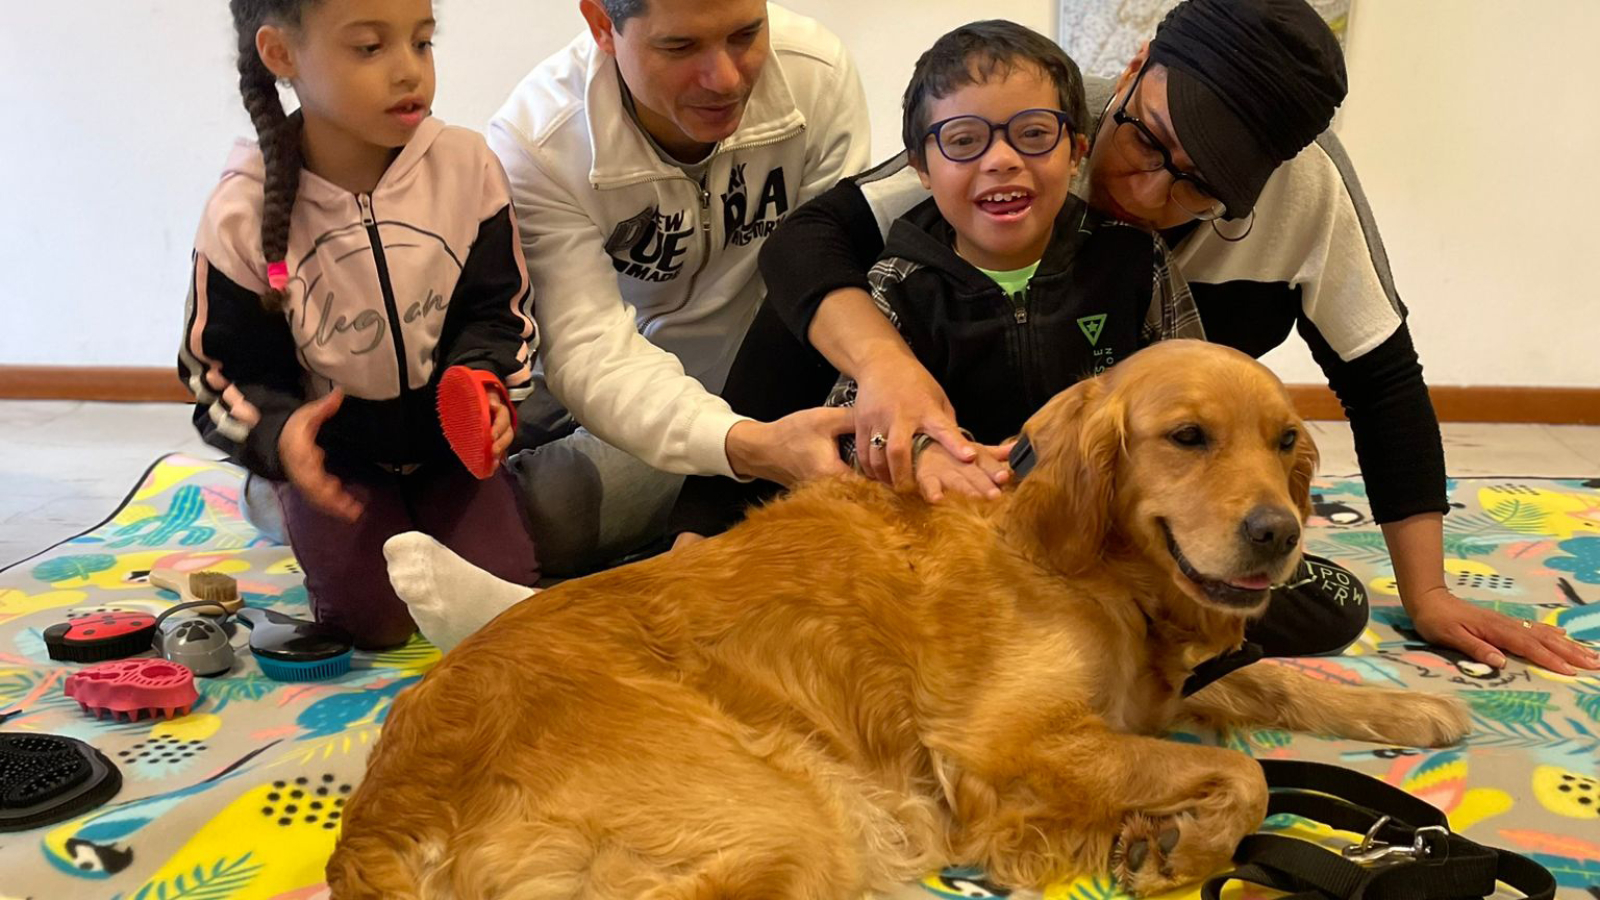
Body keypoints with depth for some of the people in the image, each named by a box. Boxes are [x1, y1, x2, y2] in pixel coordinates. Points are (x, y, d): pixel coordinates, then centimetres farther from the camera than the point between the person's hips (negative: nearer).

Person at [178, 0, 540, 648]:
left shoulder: (466, 165, -15)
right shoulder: (242, 214, -18)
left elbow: (495, 309, -4)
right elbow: (224, 374, -9)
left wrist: (482, 382, -26)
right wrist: (278, 435, -30)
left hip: (448, 438, 2)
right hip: (337, 454, -1)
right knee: (376, 622, -13)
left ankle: (424, 527, 22)